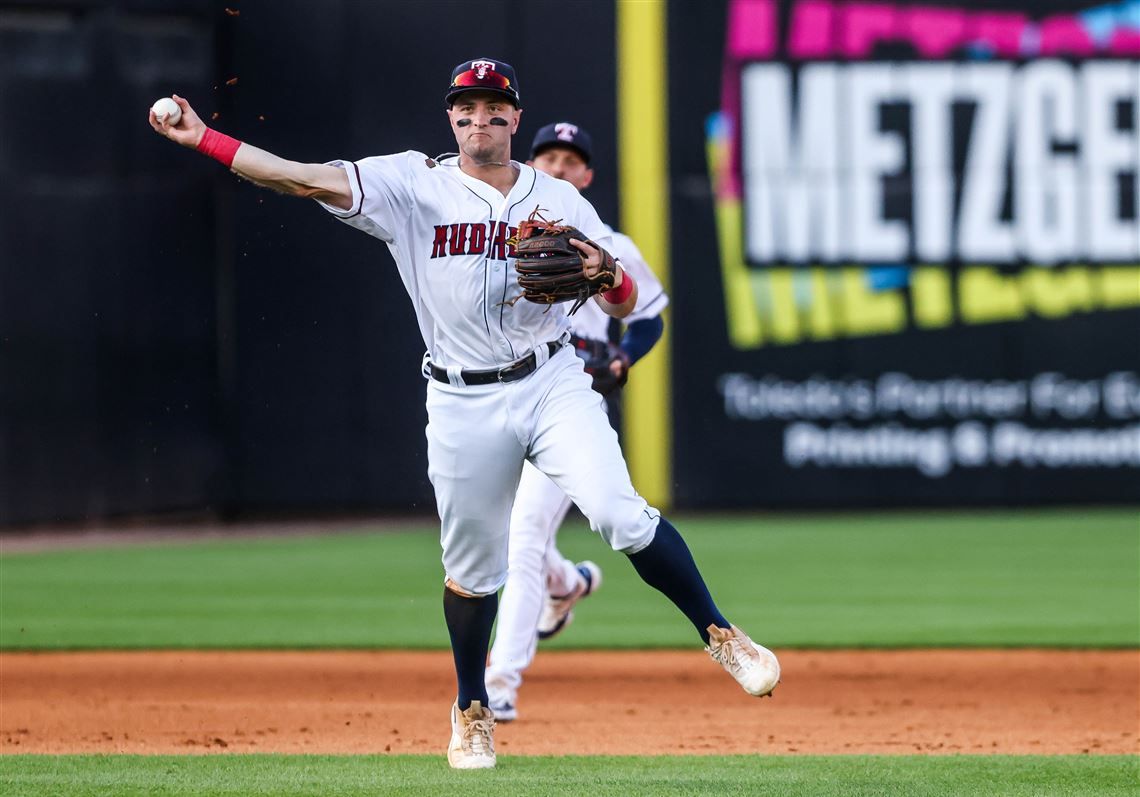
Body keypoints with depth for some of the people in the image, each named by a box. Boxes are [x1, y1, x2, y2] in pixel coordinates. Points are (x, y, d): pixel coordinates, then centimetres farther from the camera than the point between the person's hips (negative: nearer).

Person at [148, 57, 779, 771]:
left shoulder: (560, 201, 5)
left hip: (553, 383, 0)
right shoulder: (415, 186, -2)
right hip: (464, 404, 0)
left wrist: (604, 275, -19)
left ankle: (720, 635, -8)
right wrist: (202, 140, -24)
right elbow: (308, 179, -13)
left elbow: (624, 307, 6)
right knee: (471, 565, 9)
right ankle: (473, 711, 28)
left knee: (620, 512, -20)